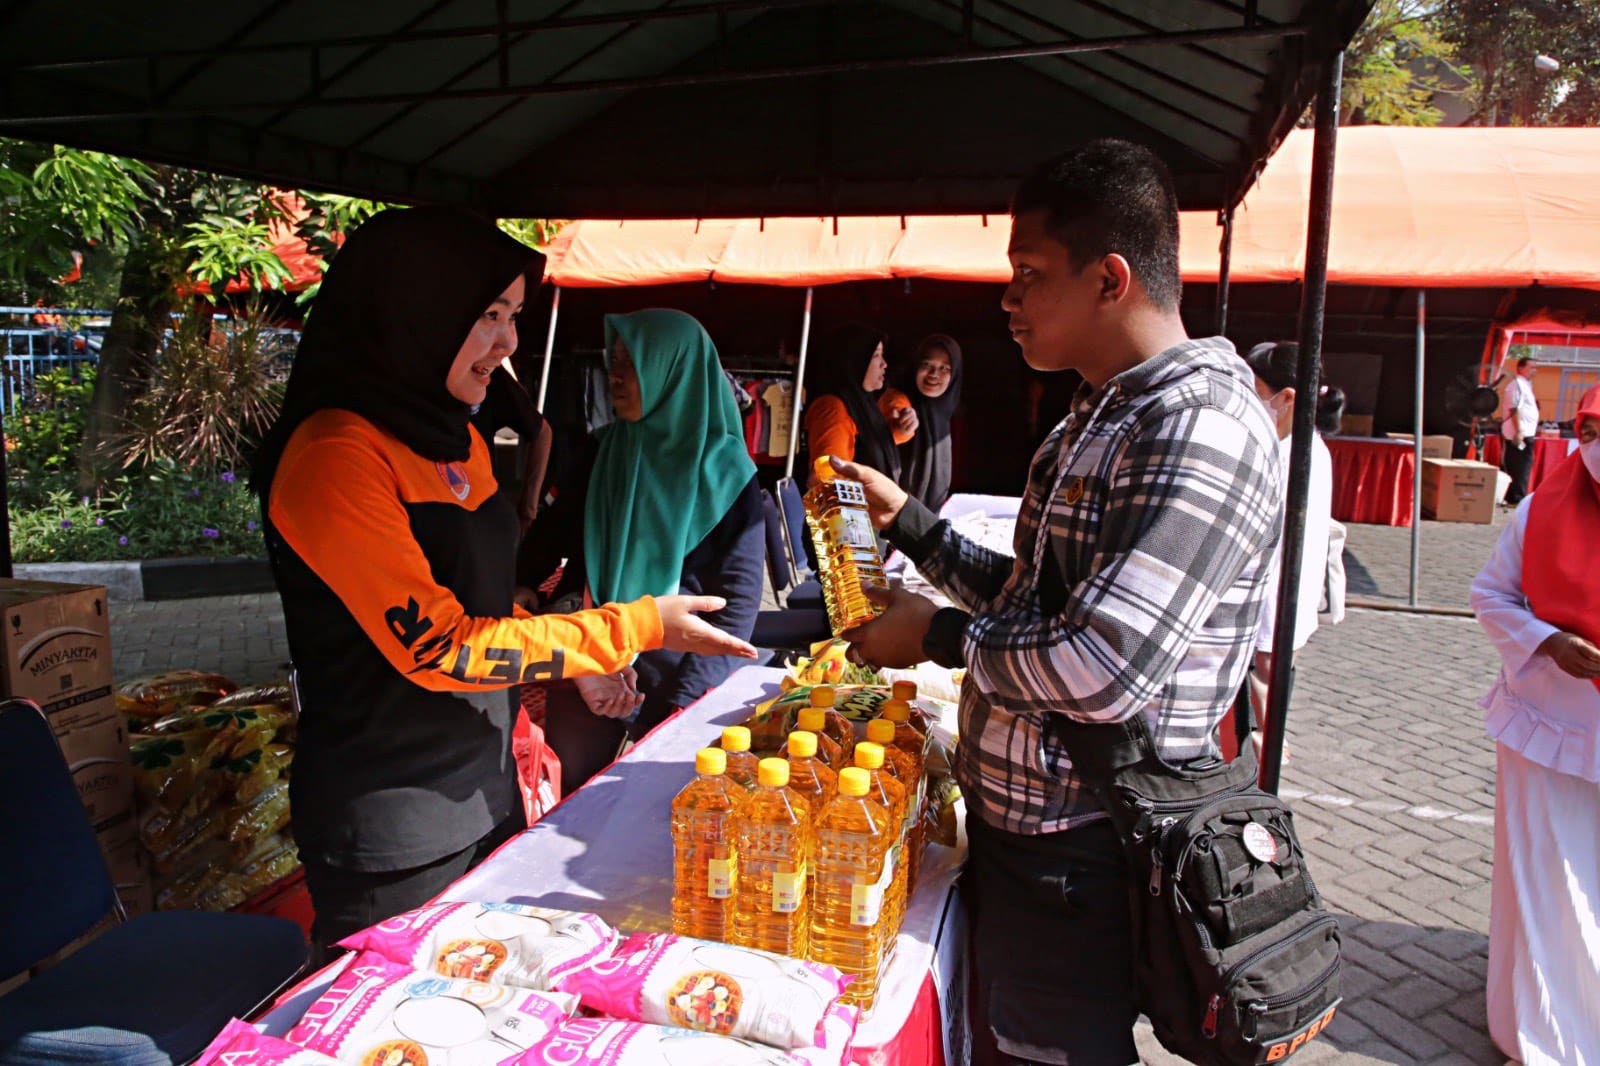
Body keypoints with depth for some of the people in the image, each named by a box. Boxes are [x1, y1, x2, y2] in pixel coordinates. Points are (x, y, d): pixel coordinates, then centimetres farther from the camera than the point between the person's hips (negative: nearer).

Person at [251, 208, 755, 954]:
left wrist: (575, 665, 2)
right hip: (394, 829, -8)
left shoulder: (457, 440, 7)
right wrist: (635, 628, -20)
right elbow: (437, 647, -24)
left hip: (486, 788, 8)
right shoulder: (336, 456, -21)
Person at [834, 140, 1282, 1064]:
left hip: (1083, 852, -9)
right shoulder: (1099, 417, 11)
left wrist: (940, 636, -15)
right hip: (1014, 816, 9)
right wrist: (909, 521, 13)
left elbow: (1106, 668, -29)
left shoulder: (1201, 428, -22)